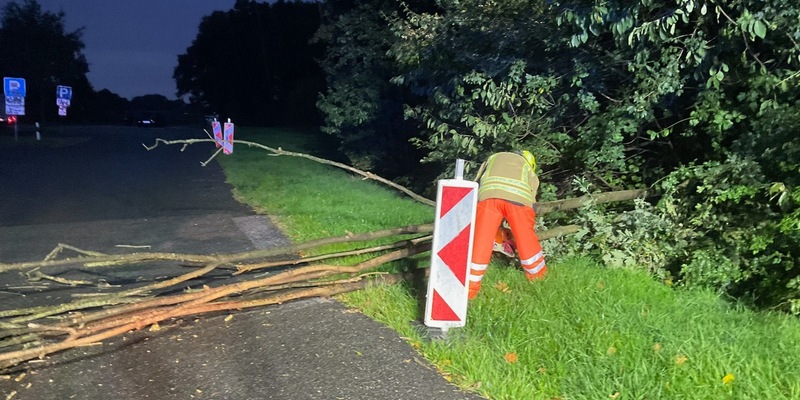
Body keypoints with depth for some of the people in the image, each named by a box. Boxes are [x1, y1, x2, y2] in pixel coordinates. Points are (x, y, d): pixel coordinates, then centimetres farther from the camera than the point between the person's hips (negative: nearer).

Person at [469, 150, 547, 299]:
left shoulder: (492, 158, 41)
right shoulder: (528, 167, 38)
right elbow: (531, 196, 30)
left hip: (489, 193, 0)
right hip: (519, 196, 0)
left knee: (479, 245, 2)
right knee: (528, 242, 17)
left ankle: (469, 291, 4)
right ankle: (539, 279, 35)